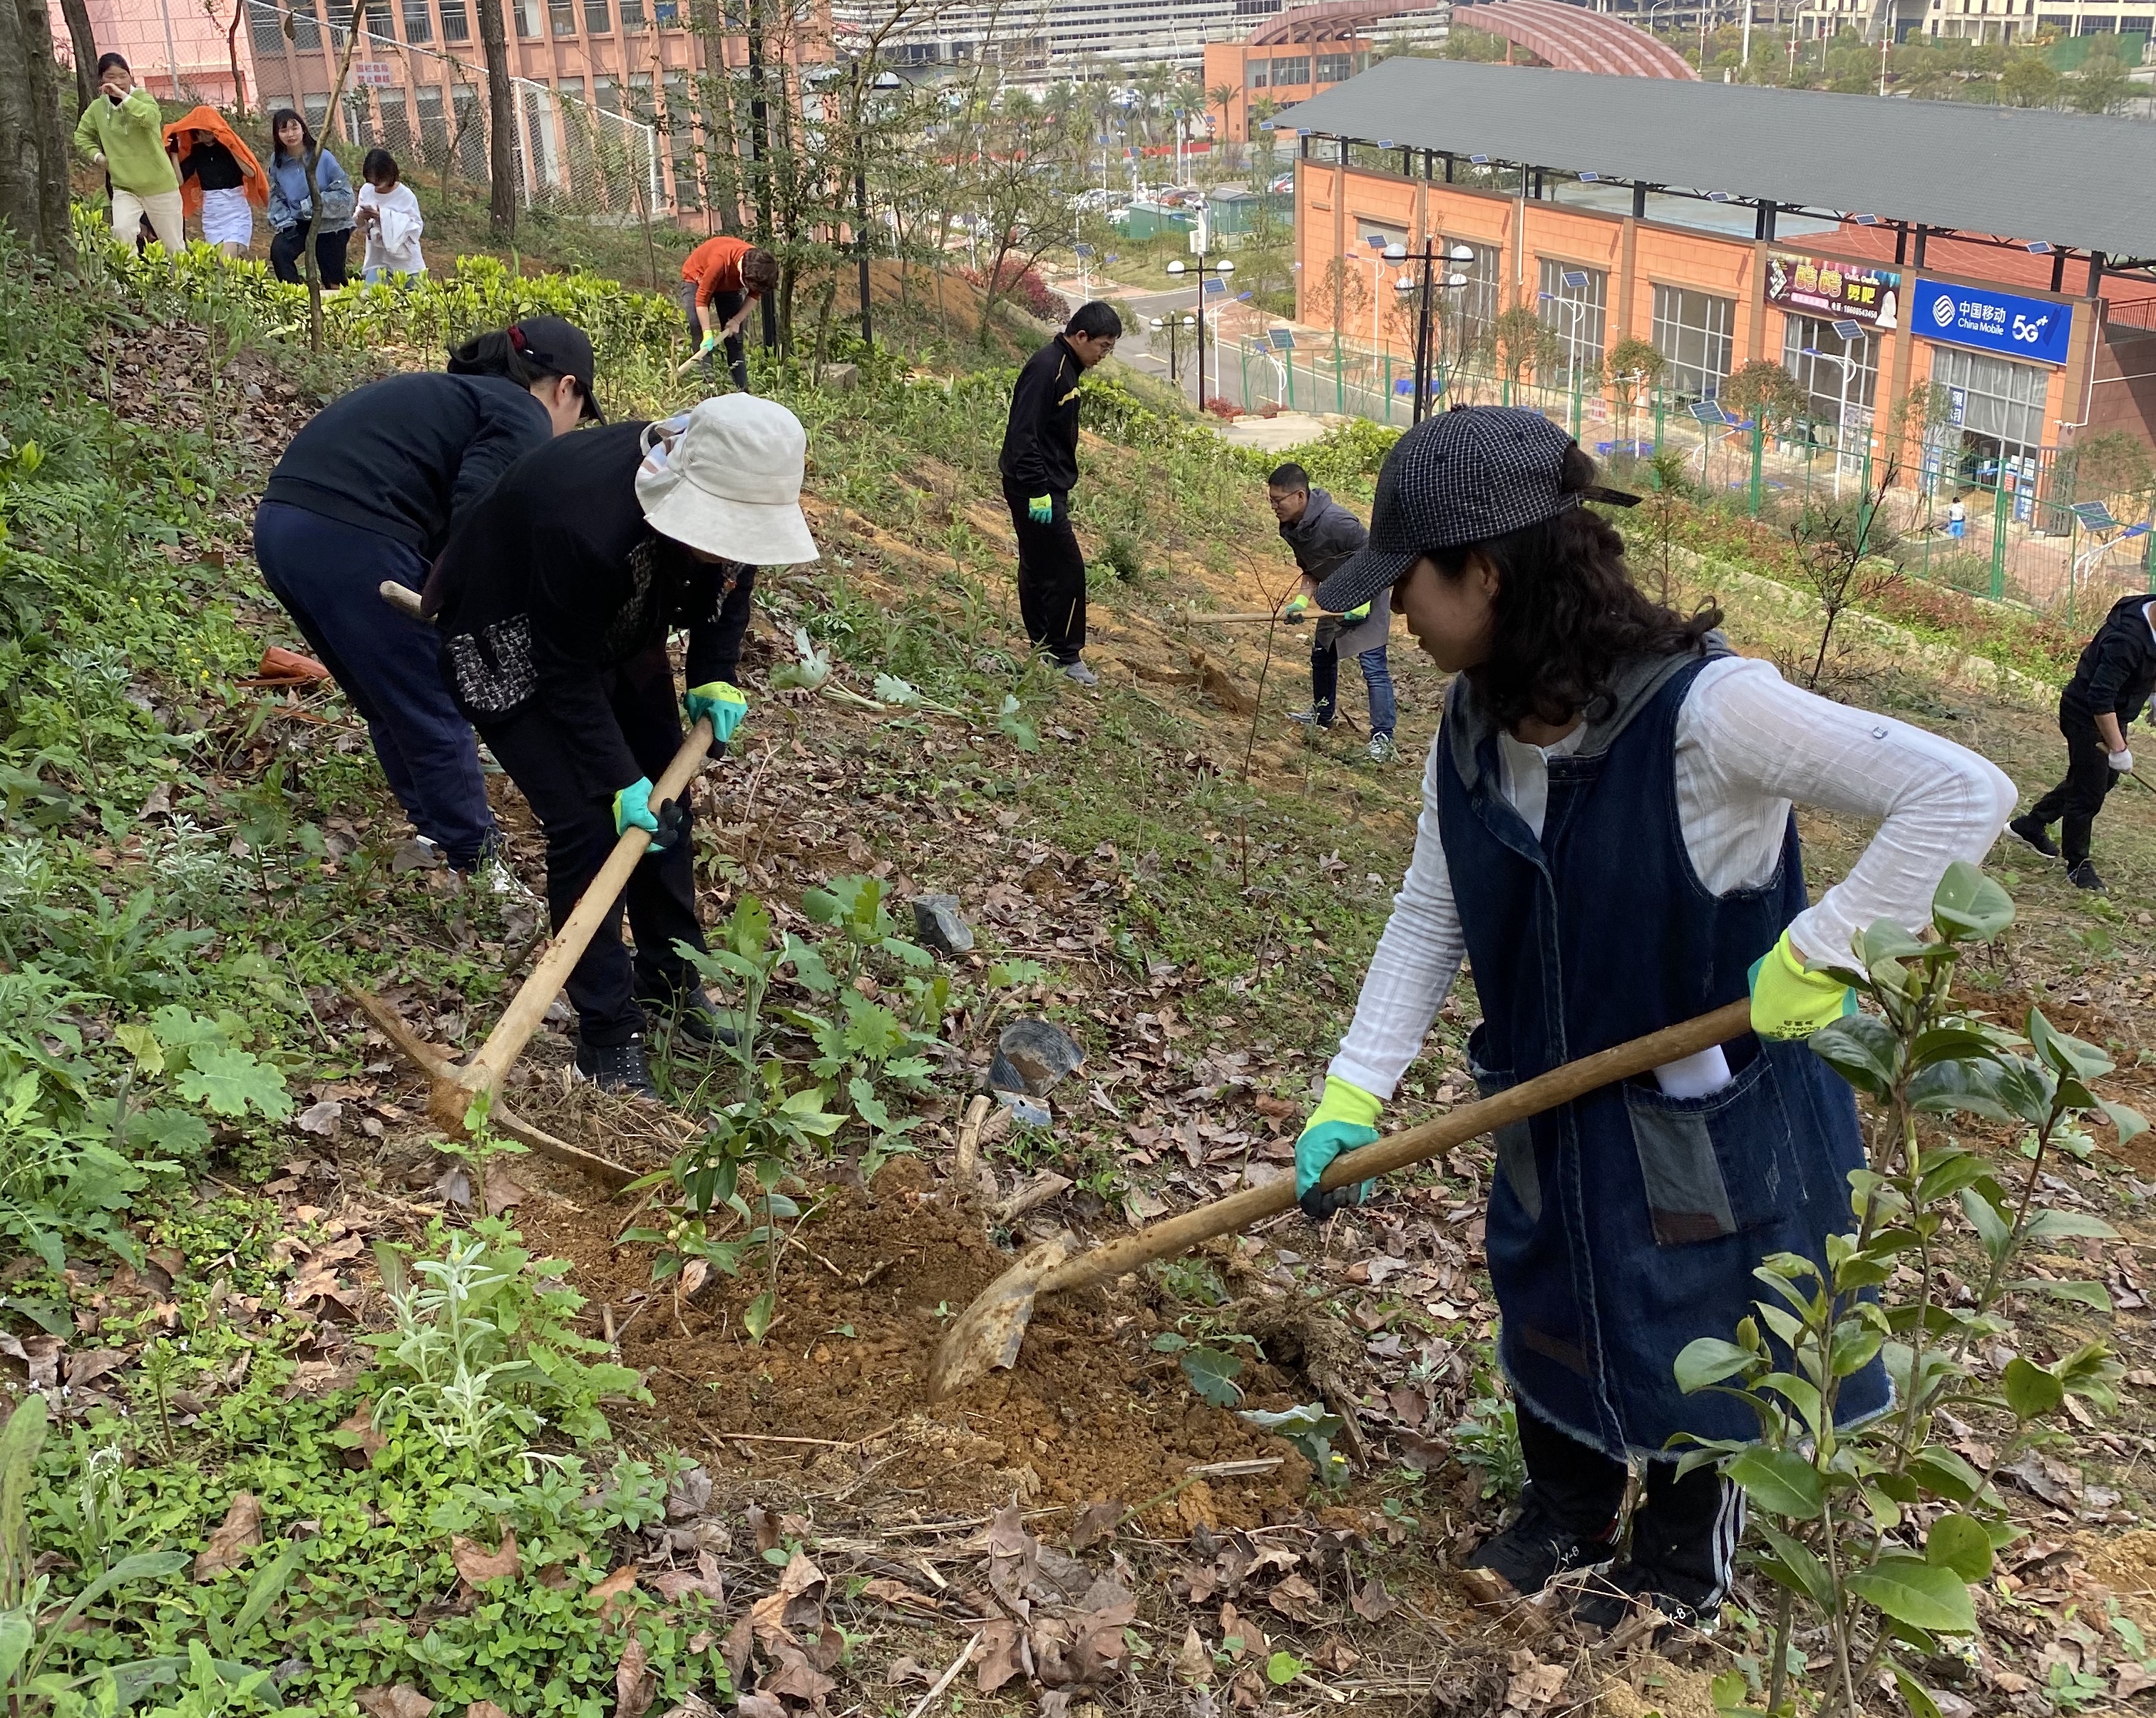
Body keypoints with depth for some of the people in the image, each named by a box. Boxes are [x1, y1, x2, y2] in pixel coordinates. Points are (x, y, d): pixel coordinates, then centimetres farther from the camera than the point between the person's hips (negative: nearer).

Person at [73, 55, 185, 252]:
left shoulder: (141, 96, -9)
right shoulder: (97, 108, 2)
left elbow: (152, 118, -32)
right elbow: (82, 136, 19)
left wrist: (124, 96, -32)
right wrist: (97, 155, 3)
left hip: (159, 184, -2)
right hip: (124, 187, 2)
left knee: (174, 245, 9)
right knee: (121, 232, -24)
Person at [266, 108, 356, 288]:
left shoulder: (323, 157, -16)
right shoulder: (277, 161, -3)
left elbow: (345, 193, -15)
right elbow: (276, 195, 7)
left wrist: (313, 204, -23)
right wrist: (284, 221, -10)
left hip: (331, 225, -3)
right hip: (299, 224, 3)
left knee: (333, 280, 4)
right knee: (278, 249, -25)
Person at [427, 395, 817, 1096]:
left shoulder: (730, 497, -24)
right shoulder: (584, 520, -43)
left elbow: (728, 582, -1)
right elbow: (567, 673, -31)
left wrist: (714, 677, -11)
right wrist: (619, 780, -29)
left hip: (618, 630, 7)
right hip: (509, 646, -7)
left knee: (664, 800, 8)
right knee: (587, 821, -14)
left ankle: (673, 984, 26)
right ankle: (608, 1036, -3)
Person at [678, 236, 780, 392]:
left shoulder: (759, 263, -28)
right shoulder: (719, 261, -43)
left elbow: (754, 295, -10)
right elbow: (702, 299, -35)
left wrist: (737, 320, -20)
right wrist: (707, 333, -37)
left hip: (729, 284, 4)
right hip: (696, 279, -4)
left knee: (735, 339, 1)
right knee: (699, 334, -15)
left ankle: (742, 391, 3)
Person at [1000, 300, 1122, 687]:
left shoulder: (1066, 368, 14)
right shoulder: (1046, 368, -18)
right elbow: (1023, 435, -23)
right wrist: (1037, 491, -25)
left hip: (1047, 489, 10)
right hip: (1037, 490, -10)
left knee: (1038, 569, 14)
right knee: (1067, 569, -8)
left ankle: (1044, 650, 21)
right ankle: (1066, 655, 1)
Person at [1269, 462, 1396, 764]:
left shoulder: (1335, 521, -32)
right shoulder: (1291, 529, -5)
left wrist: (1363, 602, -26)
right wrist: (1301, 601, -11)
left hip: (1367, 594, -9)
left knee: (1372, 665, -13)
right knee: (1322, 656, 21)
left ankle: (1382, 738, -10)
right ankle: (1322, 716, 41)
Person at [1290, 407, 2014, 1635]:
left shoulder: (1705, 709, -32)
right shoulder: (1473, 727, -11)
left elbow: (1967, 796, -30)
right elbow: (1430, 917, -1)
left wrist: (1819, 952, -31)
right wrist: (1352, 1099, -6)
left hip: (1713, 1114, -5)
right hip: (1553, 1099, 6)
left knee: (1694, 1346, 15)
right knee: (1547, 1307, 22)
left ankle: (1688, 1557, 44)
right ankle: (1567, 1516, 50)